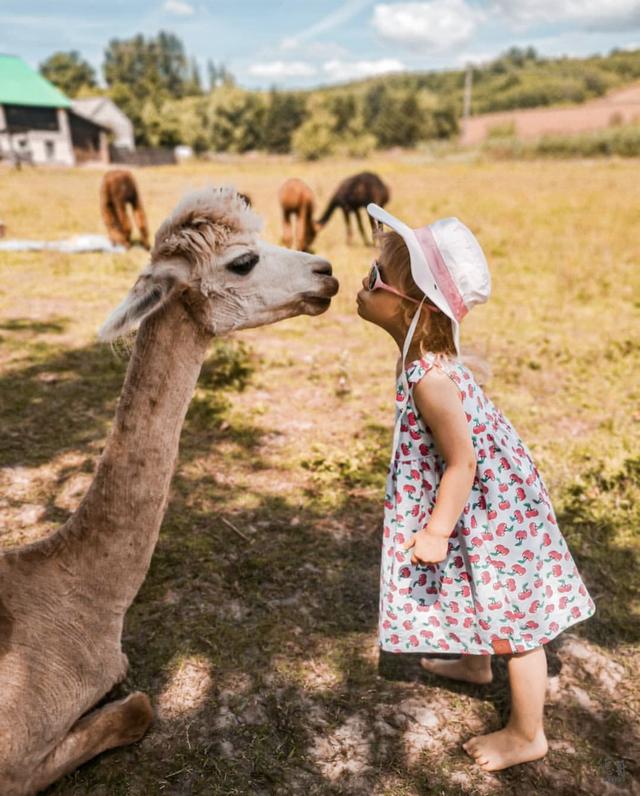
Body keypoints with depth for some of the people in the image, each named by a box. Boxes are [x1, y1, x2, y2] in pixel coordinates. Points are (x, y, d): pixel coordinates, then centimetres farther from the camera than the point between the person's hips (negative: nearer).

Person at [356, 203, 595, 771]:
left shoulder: (429, 378, -33)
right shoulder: (431, 353, -5)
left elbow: (462, 464, -26)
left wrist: (437, 532, -16)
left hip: (492, 513, -9)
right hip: (489, 503, 9)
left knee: (513, 620, 10)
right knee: (478, 596, 31)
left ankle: (527, 735, 32)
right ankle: (474, 662, 58)